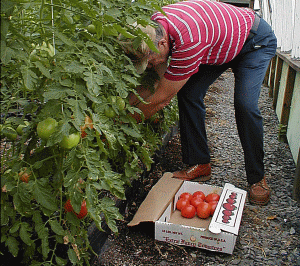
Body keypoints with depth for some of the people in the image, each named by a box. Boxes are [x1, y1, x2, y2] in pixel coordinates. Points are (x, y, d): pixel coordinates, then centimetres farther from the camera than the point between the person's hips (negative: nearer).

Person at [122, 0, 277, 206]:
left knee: (245, 105, -23)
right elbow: (162, 78, -9)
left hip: (257, 41, -7)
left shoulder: (188, 42, -45)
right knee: (188, 93, -10)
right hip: (220, 42, 7)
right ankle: (200, 165, 0)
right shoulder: (153, 27, -20)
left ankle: (258, 177, -5)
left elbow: (162, 98, -35)